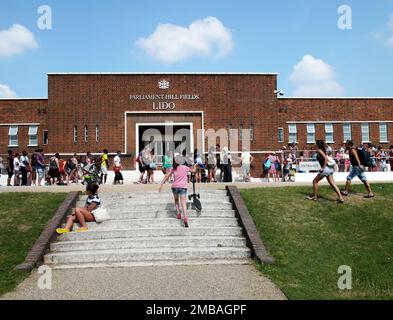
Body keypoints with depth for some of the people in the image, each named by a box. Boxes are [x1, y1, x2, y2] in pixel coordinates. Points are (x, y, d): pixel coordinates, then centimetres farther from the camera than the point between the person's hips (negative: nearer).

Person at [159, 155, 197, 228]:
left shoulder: (172, 169, 5)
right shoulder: (185, 167, 3)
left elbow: (166, 177, -2)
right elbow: (194, 171, 16)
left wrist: (161, 185, -3)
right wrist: (195, 165, 35)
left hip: (175, 187, 2)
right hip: (183, 187, -2)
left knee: (176, 200, 28)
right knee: (183, 203, -11)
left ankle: (178, 213, 16)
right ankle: (185, 217, -30)